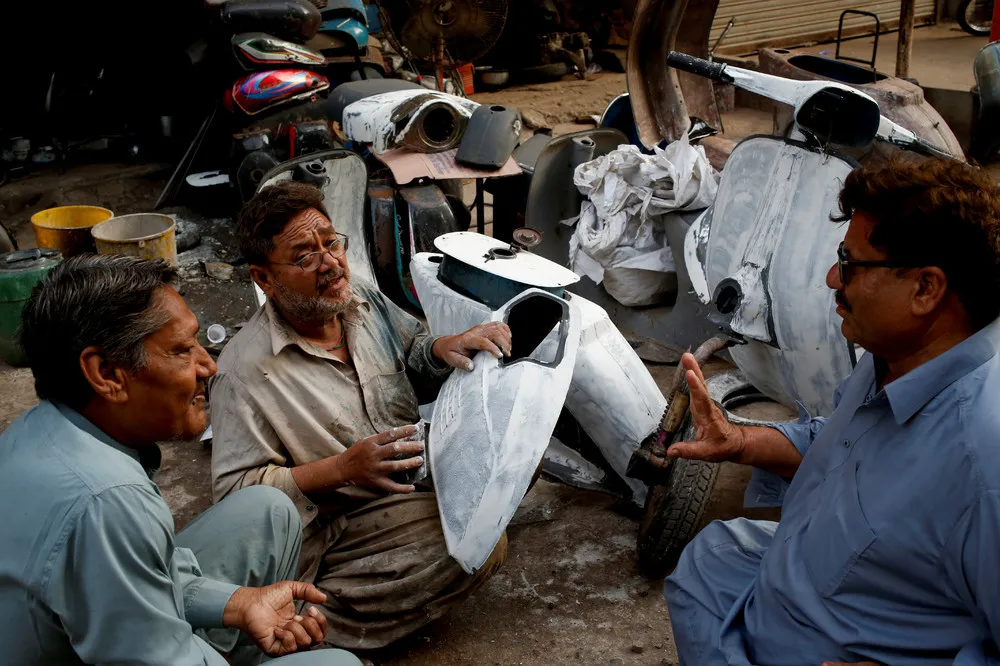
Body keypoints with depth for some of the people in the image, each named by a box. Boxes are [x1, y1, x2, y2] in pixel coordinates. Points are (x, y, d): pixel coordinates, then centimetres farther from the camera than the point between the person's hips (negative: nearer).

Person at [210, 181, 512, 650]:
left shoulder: (367, 302, 1)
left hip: (412, 477, 8)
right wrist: (342, 469, -29)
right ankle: (310, 613, -14)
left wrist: (444, 348, -7)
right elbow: (235, 490, -19)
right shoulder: (245, 370, -19)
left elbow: (414, 358, 18)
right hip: (330, 524, -8)